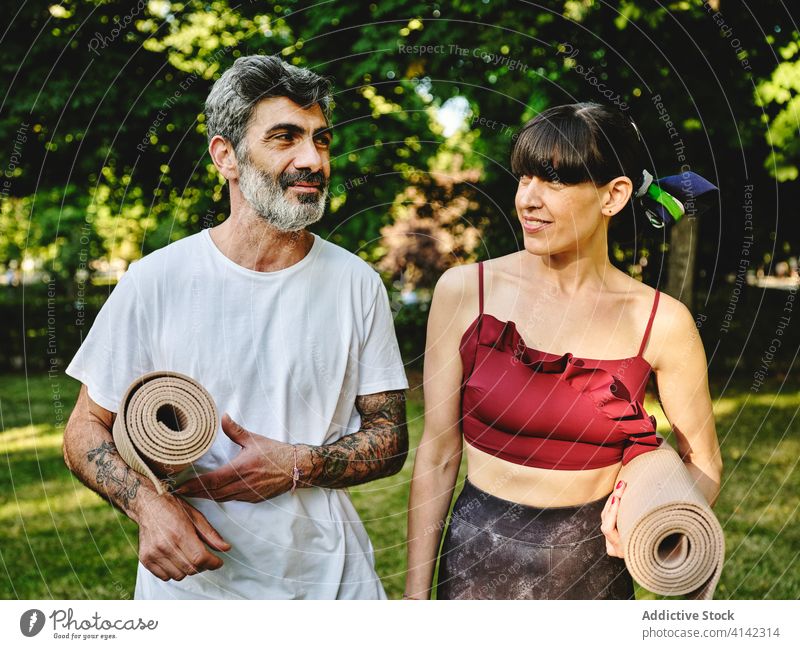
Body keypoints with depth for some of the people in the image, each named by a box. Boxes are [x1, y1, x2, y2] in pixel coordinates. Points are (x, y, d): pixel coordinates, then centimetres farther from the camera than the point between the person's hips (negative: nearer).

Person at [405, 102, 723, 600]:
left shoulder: (661, 322, -9)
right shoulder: (465, 291, -10)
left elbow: (703, 465, 3)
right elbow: (438, 455, -5)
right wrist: (416, 595, -2)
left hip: (593, 567, 0)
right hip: (478, 558, 0)